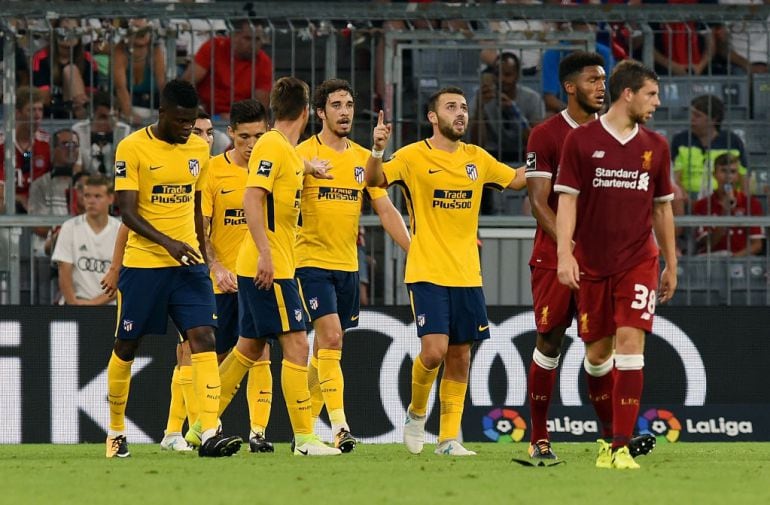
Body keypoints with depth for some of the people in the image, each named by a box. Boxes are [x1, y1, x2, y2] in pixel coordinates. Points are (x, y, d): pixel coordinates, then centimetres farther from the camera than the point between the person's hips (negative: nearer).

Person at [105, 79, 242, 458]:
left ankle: (209, 434, -20)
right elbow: (127, 211, -14)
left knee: (203, 338, -12)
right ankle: (116, 432, 25)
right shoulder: (132, 148, -9)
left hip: (188, 262, 4)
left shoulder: (199, 149, 7)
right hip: (143, 265, -3)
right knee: (126, 346, 7)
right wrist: (168, 243, -26)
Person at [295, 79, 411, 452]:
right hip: (312, 262, -6)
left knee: (325, 350, 10)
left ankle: (304, 426, 20)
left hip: (348, 266, 6)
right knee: (330, 338, -17)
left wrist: (414, 251, -1)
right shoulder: (304, 154, -6)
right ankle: (339, 427, -22)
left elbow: (386, 211, 7)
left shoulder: (363, 158, 9)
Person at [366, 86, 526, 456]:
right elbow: (374, 180, -18)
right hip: (427, 273, -5)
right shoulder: (414, 156, -5)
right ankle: (416, 412, 11)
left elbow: (517, 179, 22)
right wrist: (377, 151, -37)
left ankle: (449, 438, 13)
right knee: (434, 350, -16)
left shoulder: (476, 158, 10)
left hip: (467, 274, 5)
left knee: (460, 358, 5)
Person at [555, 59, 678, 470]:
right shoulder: (581, 140, -1)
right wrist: (565, 253, -16)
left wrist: (671, 265, 16)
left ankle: (620, 447, -15)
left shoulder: (655, 146, 9)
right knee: (597, 349, 4)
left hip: (638, 262, 1)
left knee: (629, 339, -13)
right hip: (591, 263, -1)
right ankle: (605, 434, 26)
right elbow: (567, 200, -5)